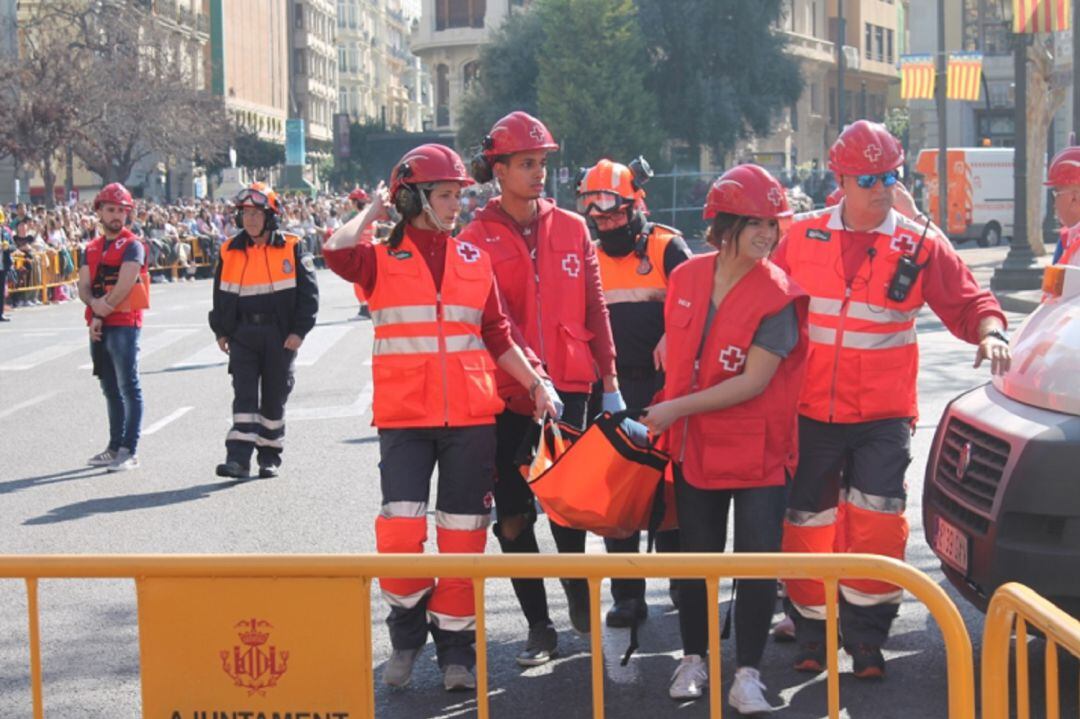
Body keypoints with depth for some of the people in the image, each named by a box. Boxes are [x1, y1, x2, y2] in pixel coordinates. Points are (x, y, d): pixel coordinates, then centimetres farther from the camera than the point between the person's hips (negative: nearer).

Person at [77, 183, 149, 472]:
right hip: (98, 326, 7)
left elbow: (124, 286, -15)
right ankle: (115, 447, 21)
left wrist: (102, 312, -9)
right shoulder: (92, 248, 16)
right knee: (110, 390, 13)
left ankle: (130, 451, -7)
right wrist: (95, 304, -12)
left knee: (129, 388, -7)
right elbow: (84, 287, 7)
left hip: (124, 325, -7)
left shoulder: (133, 246, -5)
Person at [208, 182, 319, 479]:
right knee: (244, 395, -7)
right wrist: (221, 331, 10)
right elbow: (220, 295, 15)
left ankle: (270, 457, 19)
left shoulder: (291, 248, -3)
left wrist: (299, 331, -9)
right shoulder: (230, 251, 6)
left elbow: (308, 292, -3)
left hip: (280, 336, -2)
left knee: (274, 397, 7)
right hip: (243, 334, 2)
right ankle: (239, 458, -13)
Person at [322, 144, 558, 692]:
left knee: (463, 535, 6)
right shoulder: (382, 259, 1)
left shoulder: (474, 259, 10)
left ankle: (455, 646, 18)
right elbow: (336, 250, -20)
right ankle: (407, 631, 16)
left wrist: (534, 385, 6)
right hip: (404, 418, -2)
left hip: (471, 417, 3)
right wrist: (374, 211, -3)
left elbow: (496, 335, 14)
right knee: (399, 534, -9)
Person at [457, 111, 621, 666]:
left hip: (569, 386, 1)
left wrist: (609, 383, 6)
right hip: (507, 392, -1)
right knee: (514, 516, 3)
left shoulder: (571, 229, 7)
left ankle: (579, 594, 30)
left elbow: (595, 310, 9)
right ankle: (539, 628, 13)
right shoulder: (477, 239, -2)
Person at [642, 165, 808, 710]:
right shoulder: (686, 277, 0)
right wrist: (668, 415, 12)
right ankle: (694, 660, 28)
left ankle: (747, 675, 6)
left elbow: (754, 382, -20)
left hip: (757, 450, -4)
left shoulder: (776, 295, -15)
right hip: (693, 446, 4)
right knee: (696, 557, 14)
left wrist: (679, 408, -20)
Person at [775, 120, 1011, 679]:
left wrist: (990, 331, -21)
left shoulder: (921, 244, -3)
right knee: (807, 522, 8)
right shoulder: (803, 237, 1)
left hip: (884, 413, -1)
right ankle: (811, 636, 24)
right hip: (811, 409, 2)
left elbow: (967, 302, -1)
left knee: (876, 521, -10)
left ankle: (865, 639, 5)